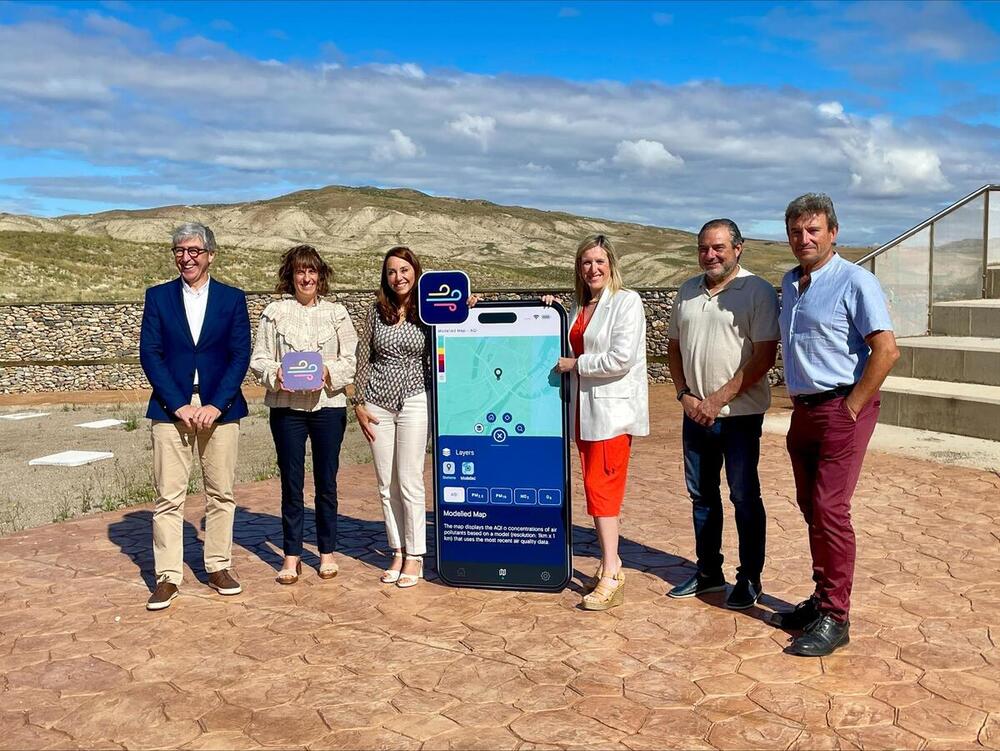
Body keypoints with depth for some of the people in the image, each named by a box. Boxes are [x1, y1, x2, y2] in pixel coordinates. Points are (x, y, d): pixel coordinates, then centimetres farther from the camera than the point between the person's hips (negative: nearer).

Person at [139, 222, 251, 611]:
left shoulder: (233, 298, 5)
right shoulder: (157, 296, 6)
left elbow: (240, 356, 0)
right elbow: (150, 355, 0)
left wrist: (216, 405, -11)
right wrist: (179, 405, -10)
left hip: (220, 409, 1)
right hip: (171, 408, 0)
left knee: (221, 493, 6)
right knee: (168, 496, 0)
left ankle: (218, 567, 19)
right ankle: (167, 576, 8)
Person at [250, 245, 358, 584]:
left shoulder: (337, 313, 7)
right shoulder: (274, 312, 5)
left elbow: (351, 359, 4)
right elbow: (258, 359, 4)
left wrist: (329, 372, -14)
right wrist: (275, 374, -15)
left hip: (329, 404, 1)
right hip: (286, 406, 0)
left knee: (326, 481, 7)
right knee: (291, 482, 4)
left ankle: (327, 552, 20)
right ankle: (292, 554, 15)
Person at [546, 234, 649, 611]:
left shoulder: (627, 301, -8)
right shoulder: (579, 305, 14)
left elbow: (621, 358, -18)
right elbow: (572, 349, 22)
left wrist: (575, 364, -11)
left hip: (613, 408, -8)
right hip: (585, 409, 8)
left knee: (600, 485, -10)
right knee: (596, 485, 11)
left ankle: (611, 578, -6)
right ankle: (610, 563, 22)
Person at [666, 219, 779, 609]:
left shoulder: (757, 291, -9)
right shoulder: (687, 291, 9)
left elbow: (765, 356, -14)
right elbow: (674, 346, 14)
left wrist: (719, 399, -17)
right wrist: (685, 395, 0)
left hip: (739, 413, -6)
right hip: (695, 413, 6)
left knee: (744, 497, 3)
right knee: (702, 495, 14)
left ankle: (750, 578, 16)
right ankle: (708, 572, 28)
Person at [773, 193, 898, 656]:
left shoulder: (855, 282, -10)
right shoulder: (790, 283, 13)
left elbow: (886, 350, -17)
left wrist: (851, 409, -15)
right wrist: (799, 403, 14)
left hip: (842, 409, -8)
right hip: (803, 410, 8)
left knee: (830, 509, -9)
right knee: (811, 509, 12)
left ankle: (834, 618, 0)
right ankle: (822, 599, 24)